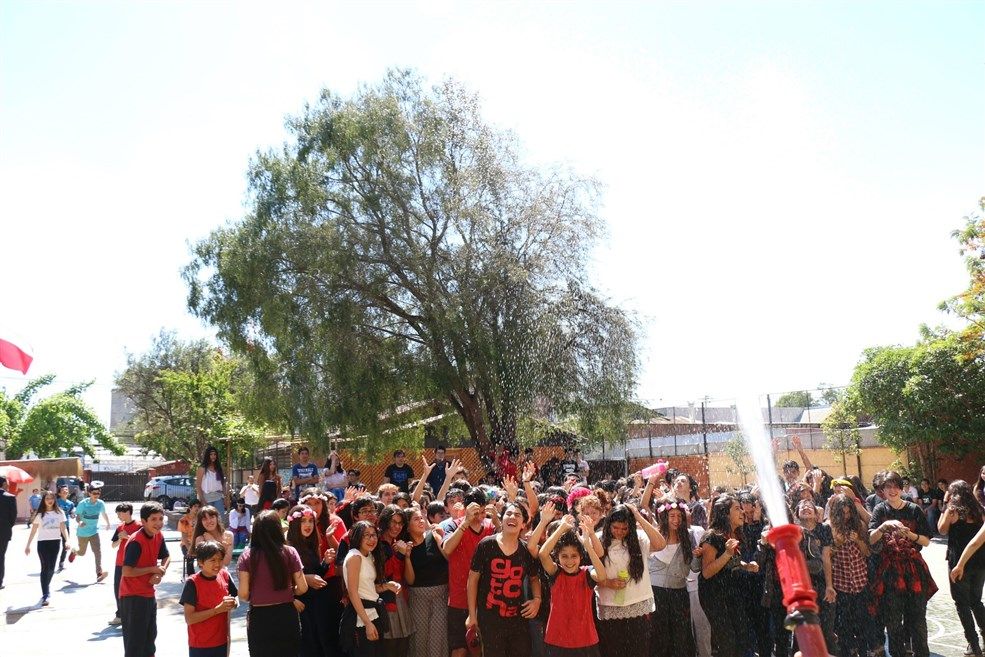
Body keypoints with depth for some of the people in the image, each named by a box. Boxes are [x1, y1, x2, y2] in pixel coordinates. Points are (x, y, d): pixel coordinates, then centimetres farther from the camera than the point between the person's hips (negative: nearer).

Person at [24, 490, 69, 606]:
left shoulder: (59, 513, 4)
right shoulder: (39, 514, 1)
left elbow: (63, 529, 2)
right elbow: (33, 531, 3)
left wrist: (67, 541, -11)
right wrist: (28, 545, 1)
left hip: (55, 542, 2)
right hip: (43, 542, -2)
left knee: (51, 568, 9)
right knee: (45, 568, -8)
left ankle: (46, 587, 34)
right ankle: (45, 595, -8)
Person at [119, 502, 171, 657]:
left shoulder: (158, 536, -1)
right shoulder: (136, 541, -24)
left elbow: (166, 557, 14)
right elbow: (127, 571, -28)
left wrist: (160, 572, -5)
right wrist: (153, 569, -19)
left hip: (149, 594, 8)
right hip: (133, 596, -8)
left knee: (150, 636, 21)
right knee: (135, 640, 0)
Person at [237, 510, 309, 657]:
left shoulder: (247, 555, -8)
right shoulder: (289, 552, -7)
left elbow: (243, 594, -9)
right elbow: (302, 588, -5)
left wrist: (255, 598, 12)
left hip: (259, 618, 0)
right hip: (286, 615, 0)